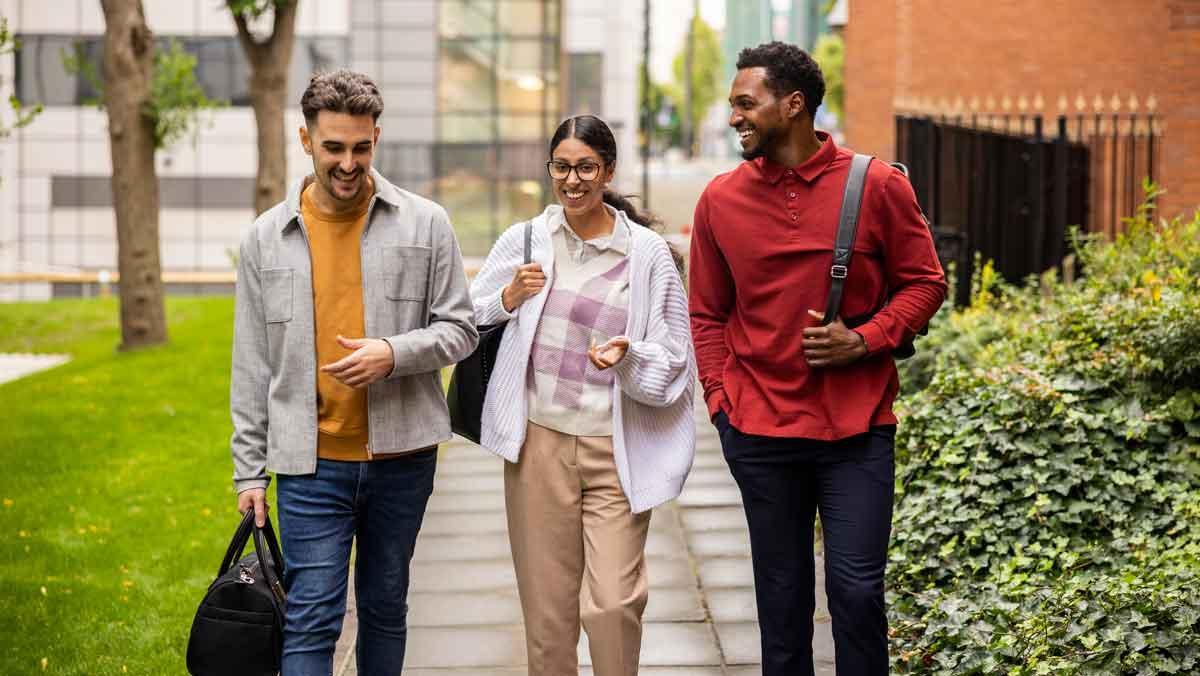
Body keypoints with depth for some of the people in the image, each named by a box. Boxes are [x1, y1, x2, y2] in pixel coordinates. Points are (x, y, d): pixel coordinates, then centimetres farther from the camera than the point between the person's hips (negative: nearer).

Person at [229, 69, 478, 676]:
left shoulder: (424, 224, 1)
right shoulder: (266, 238, 3)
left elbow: (459, 329, 3)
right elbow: (252, 366, 7)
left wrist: (395, 352, -17)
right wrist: (248, 470, 4)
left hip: (401, 455, 1)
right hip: (311, 463, -1)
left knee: (385, 608, 14)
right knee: (311, 619, -4)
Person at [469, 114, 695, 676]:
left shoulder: (648, 252, 0)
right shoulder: (522, 241, 5)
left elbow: (675, 358, 3)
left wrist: (628, 356, -16)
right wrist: (510, 298, -6)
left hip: (617, 447, -2)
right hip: (538, 441, 2)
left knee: (614, 602, -8)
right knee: (546, 602, 7)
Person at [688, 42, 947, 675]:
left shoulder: (878, 185, -4)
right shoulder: (721, 199, 3)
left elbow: (924, 283, 3)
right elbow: (707, 314, 11)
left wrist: (864, 341, -12)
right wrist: (721, 402, 2)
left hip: (857, 431, -2)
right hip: (760, 433, 2)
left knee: (856, 588, -2)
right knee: (781, 597, 10)